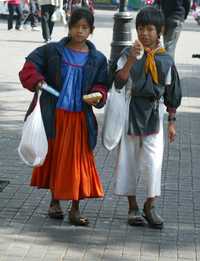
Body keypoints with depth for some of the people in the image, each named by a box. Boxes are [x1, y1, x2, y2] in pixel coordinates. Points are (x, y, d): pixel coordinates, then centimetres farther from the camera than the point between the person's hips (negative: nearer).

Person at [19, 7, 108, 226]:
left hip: (80, 118, 0)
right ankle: (54, 201, 30)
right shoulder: (52, 51, -1)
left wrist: (97, 96, -15)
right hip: (54, 115, 0)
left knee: (79, 161, 0)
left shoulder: (97, 59, 2)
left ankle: (75, 209, 9)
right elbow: (30, 66, -2)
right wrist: (36, 81, -21)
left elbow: (101, 85, 6)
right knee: (53, 157, 12)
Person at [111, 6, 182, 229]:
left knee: (153, 160, -8)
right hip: (131, 113, 0)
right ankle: (133, 207, 18)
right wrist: (132, 59, -24)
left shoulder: (165, 59, 3)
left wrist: (172, 122, 8)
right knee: (129, 159, 6)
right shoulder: (128, 54, -2)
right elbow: (119, 82, -14)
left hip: (154, 114, 0)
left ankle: (150, 206, 6)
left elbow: (171, 94, 9)